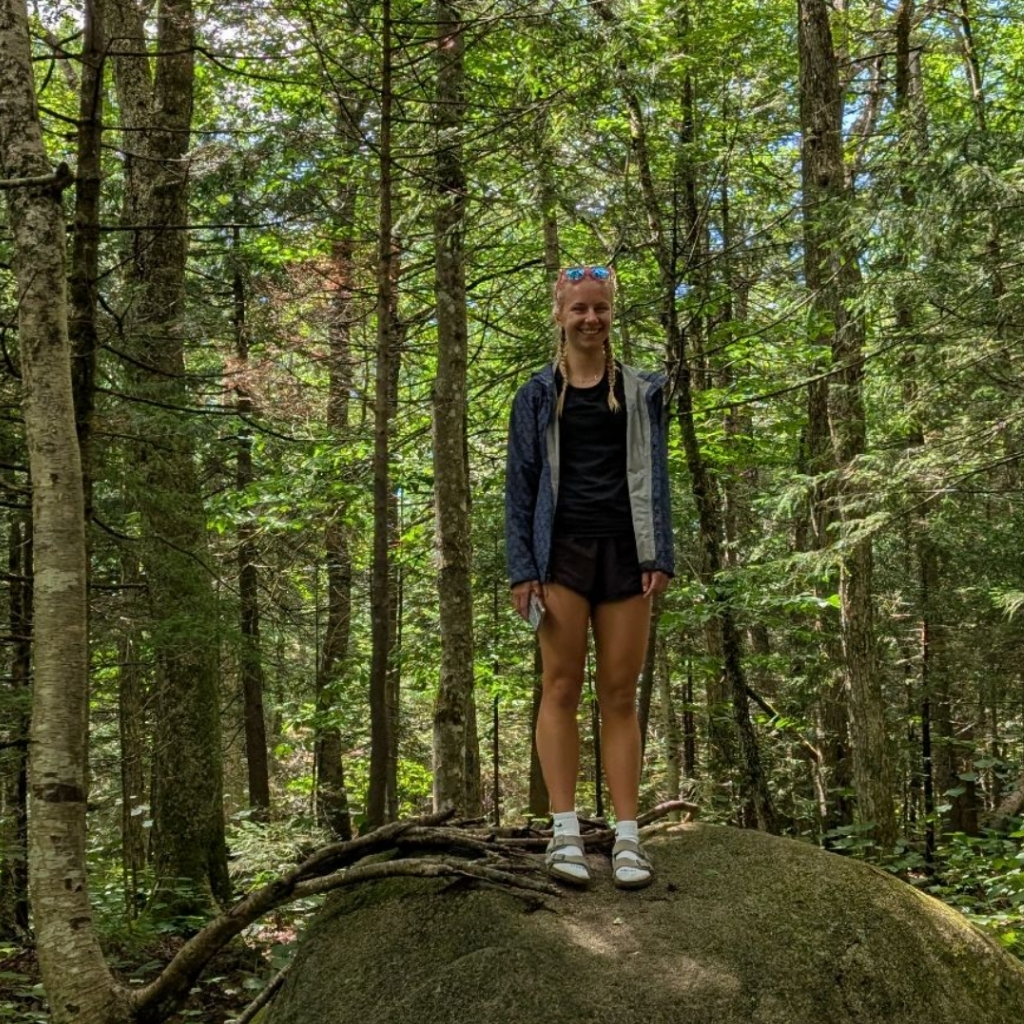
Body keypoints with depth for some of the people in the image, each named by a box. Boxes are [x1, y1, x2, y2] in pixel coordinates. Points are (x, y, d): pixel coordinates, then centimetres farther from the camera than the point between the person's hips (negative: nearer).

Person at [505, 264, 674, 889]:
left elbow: (655, 478, 9)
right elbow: (520, 484, 5)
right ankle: (566, 833, 0)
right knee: (561, 690, -3)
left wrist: (661, 556, -2)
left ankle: (628, 838, 2)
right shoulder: (538, 394, 9)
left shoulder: (640, 392, 12)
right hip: (562, 549, -1)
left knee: (621, 696, 1)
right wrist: (522, 568, -4)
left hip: (624, 550, 1)